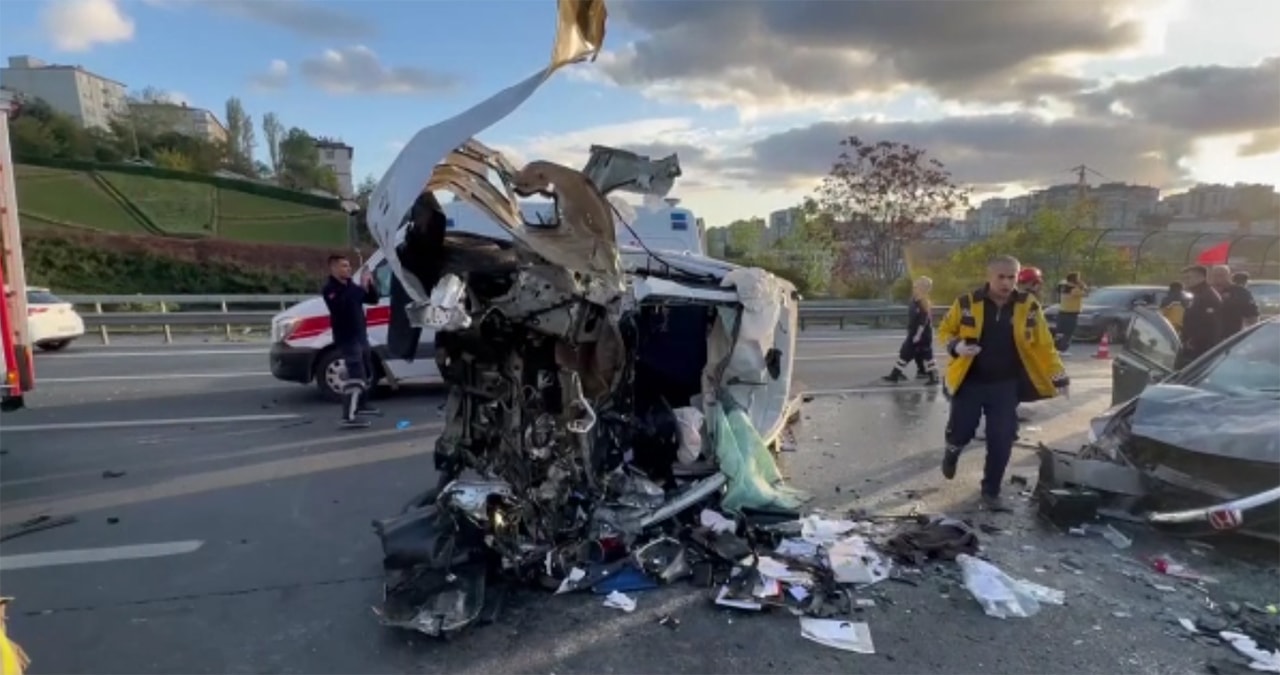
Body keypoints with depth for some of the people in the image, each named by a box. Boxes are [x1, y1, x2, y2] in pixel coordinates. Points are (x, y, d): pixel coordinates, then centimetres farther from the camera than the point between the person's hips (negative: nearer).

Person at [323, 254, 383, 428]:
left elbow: (373, 300, 14)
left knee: (365, 373, 22)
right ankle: (349, 416, -22)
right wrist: (362, 288, -30)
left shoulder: (350, 286, 14)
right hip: (347, 339, -9)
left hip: (360, 336, 9)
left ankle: (360, 405, 39)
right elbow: (343, 304, -31)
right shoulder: (330, 289, -12)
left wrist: (370, 285, -3)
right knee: (356, 376, -18)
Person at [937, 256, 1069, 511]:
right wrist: (956, 346, -18)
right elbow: (944, 331, 3)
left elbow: (1044, 345, 2)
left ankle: (991, 491, 20)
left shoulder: (1028, 307, -3)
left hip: (1005, 386, 1)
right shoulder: (967, 303, -7)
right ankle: (952, 450, 41)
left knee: (1001, 442, 2)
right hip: (970, 382, -1)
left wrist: (1058, 377, -3)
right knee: (961, 432, 3)